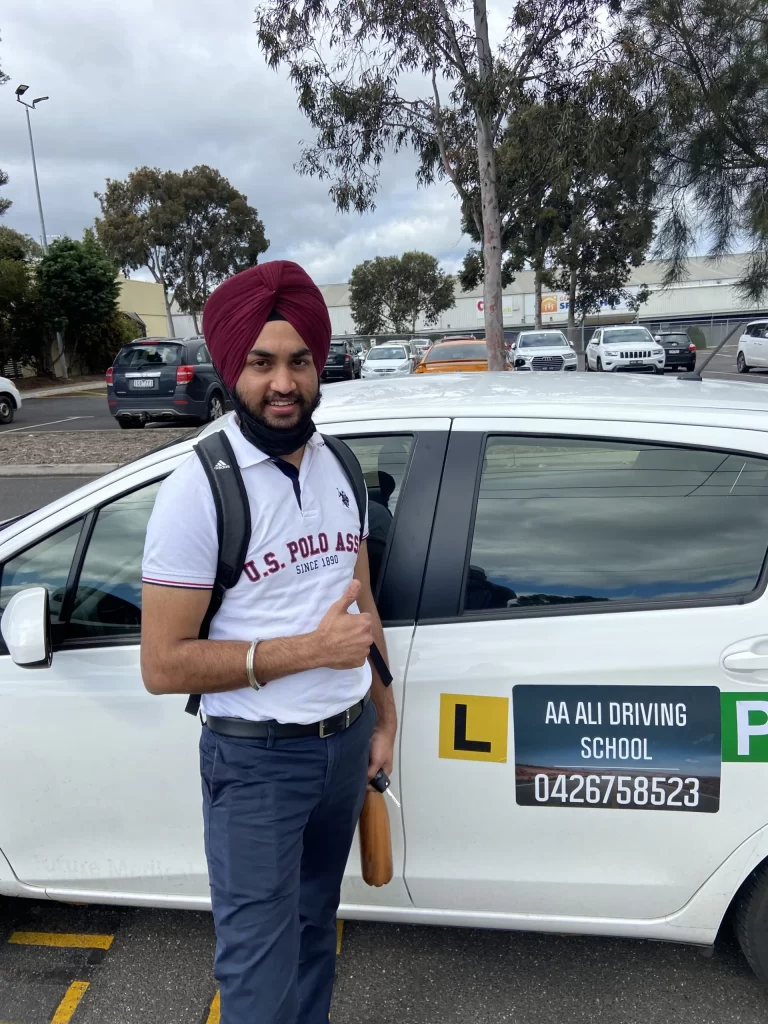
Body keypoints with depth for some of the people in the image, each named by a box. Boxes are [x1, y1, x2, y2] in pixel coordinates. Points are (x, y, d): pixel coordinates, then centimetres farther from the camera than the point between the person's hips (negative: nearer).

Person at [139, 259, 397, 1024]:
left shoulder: (340, 468, 2)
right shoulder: (198, 491, -18)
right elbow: (162, 665, -19)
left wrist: (381, 716, 10)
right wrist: (310, 648, -23)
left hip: (345, 740, 6)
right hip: (255, 760, -5)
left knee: (314, 924, 25)